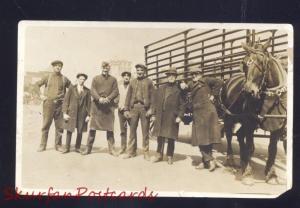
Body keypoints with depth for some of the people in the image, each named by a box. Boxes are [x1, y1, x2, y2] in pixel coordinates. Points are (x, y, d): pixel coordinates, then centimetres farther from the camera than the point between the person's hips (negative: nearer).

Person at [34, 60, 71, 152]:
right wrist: (40, 95, 0)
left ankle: (58, 145, 12)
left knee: (59, 126, 2)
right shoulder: (48, 77, 7)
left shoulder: (64, 79, 9)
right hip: (48, 103, -1)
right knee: (46, 125, -1)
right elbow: (36, 85, 11)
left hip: (60, 104, 1)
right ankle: (42, 145, 6)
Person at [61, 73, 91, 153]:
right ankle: (67, 148, 8)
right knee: (69, 130, -1)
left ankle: (77, 148, 16)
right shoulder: (72, 89, 2)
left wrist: (88, 115, 1)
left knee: (80, 131, 4)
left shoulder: (87, 91, 6)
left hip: (82, 114, 1)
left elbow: (88, 103, 7)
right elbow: (66, 101, 1)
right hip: (71, 113, -1)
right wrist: (64, 113, -5)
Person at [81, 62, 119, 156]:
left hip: (109, 105, 0)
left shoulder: (113, 79, 12)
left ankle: (111, 149, 8)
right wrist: (99, 98, -17)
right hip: (97, 105, 0)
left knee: (110, 128, 2)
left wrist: (108, 98, -14)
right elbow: (92, 90, 0)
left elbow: (116, 91, 3)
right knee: (92, 127, 0)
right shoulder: (96, 78, 11)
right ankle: (88, 148, 7)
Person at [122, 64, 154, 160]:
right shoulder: (132, 82, 13)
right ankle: (131, 151, 11)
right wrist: (126, 109, 3)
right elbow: (128, 96, 11)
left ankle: (146, 152, 7)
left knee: (145, 131, 2)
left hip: (145, 108, -2)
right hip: (134, 107, 2)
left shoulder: (149, 81, 6)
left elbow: (152, 96, 1)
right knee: (132, 130, 4)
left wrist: (151, 109, -9)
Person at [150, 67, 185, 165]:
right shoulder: (160, 89, 12)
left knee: (171, 138, 2)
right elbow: (155, 102, 12)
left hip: (172, 117, -3)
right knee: (160, 137, 9)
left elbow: (182, 104, 0)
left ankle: (170, 157, 14)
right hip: (160, 117, 3)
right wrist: (153, 114, 6)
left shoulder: (178, 90, 2)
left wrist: (180, 116, -9)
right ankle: (159, 155, 23)